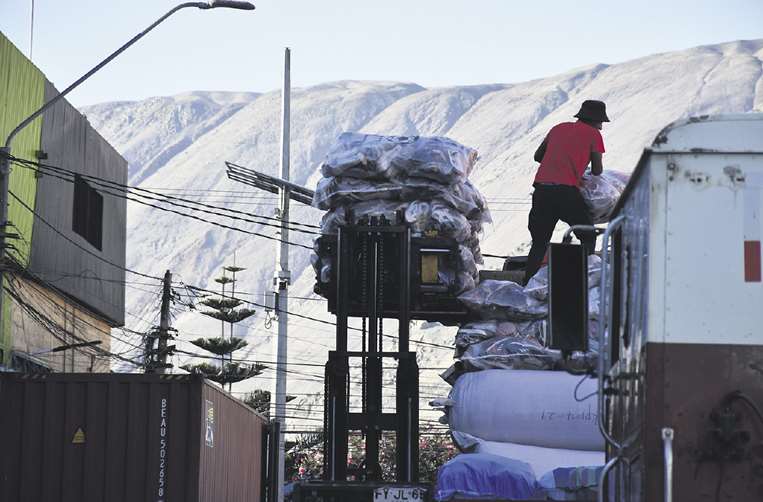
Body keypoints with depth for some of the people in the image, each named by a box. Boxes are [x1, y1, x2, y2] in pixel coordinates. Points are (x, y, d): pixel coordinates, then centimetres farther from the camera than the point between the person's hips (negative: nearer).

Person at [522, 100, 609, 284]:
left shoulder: (559, 128, 23)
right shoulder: (593, 134, 8)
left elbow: (538, 156, 30)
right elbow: (597, 171, 7)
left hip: (541, 188, 5)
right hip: (566, 191, -5)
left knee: (539, 242, 14)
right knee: (588, 237, 9)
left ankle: (527, 283, 10)